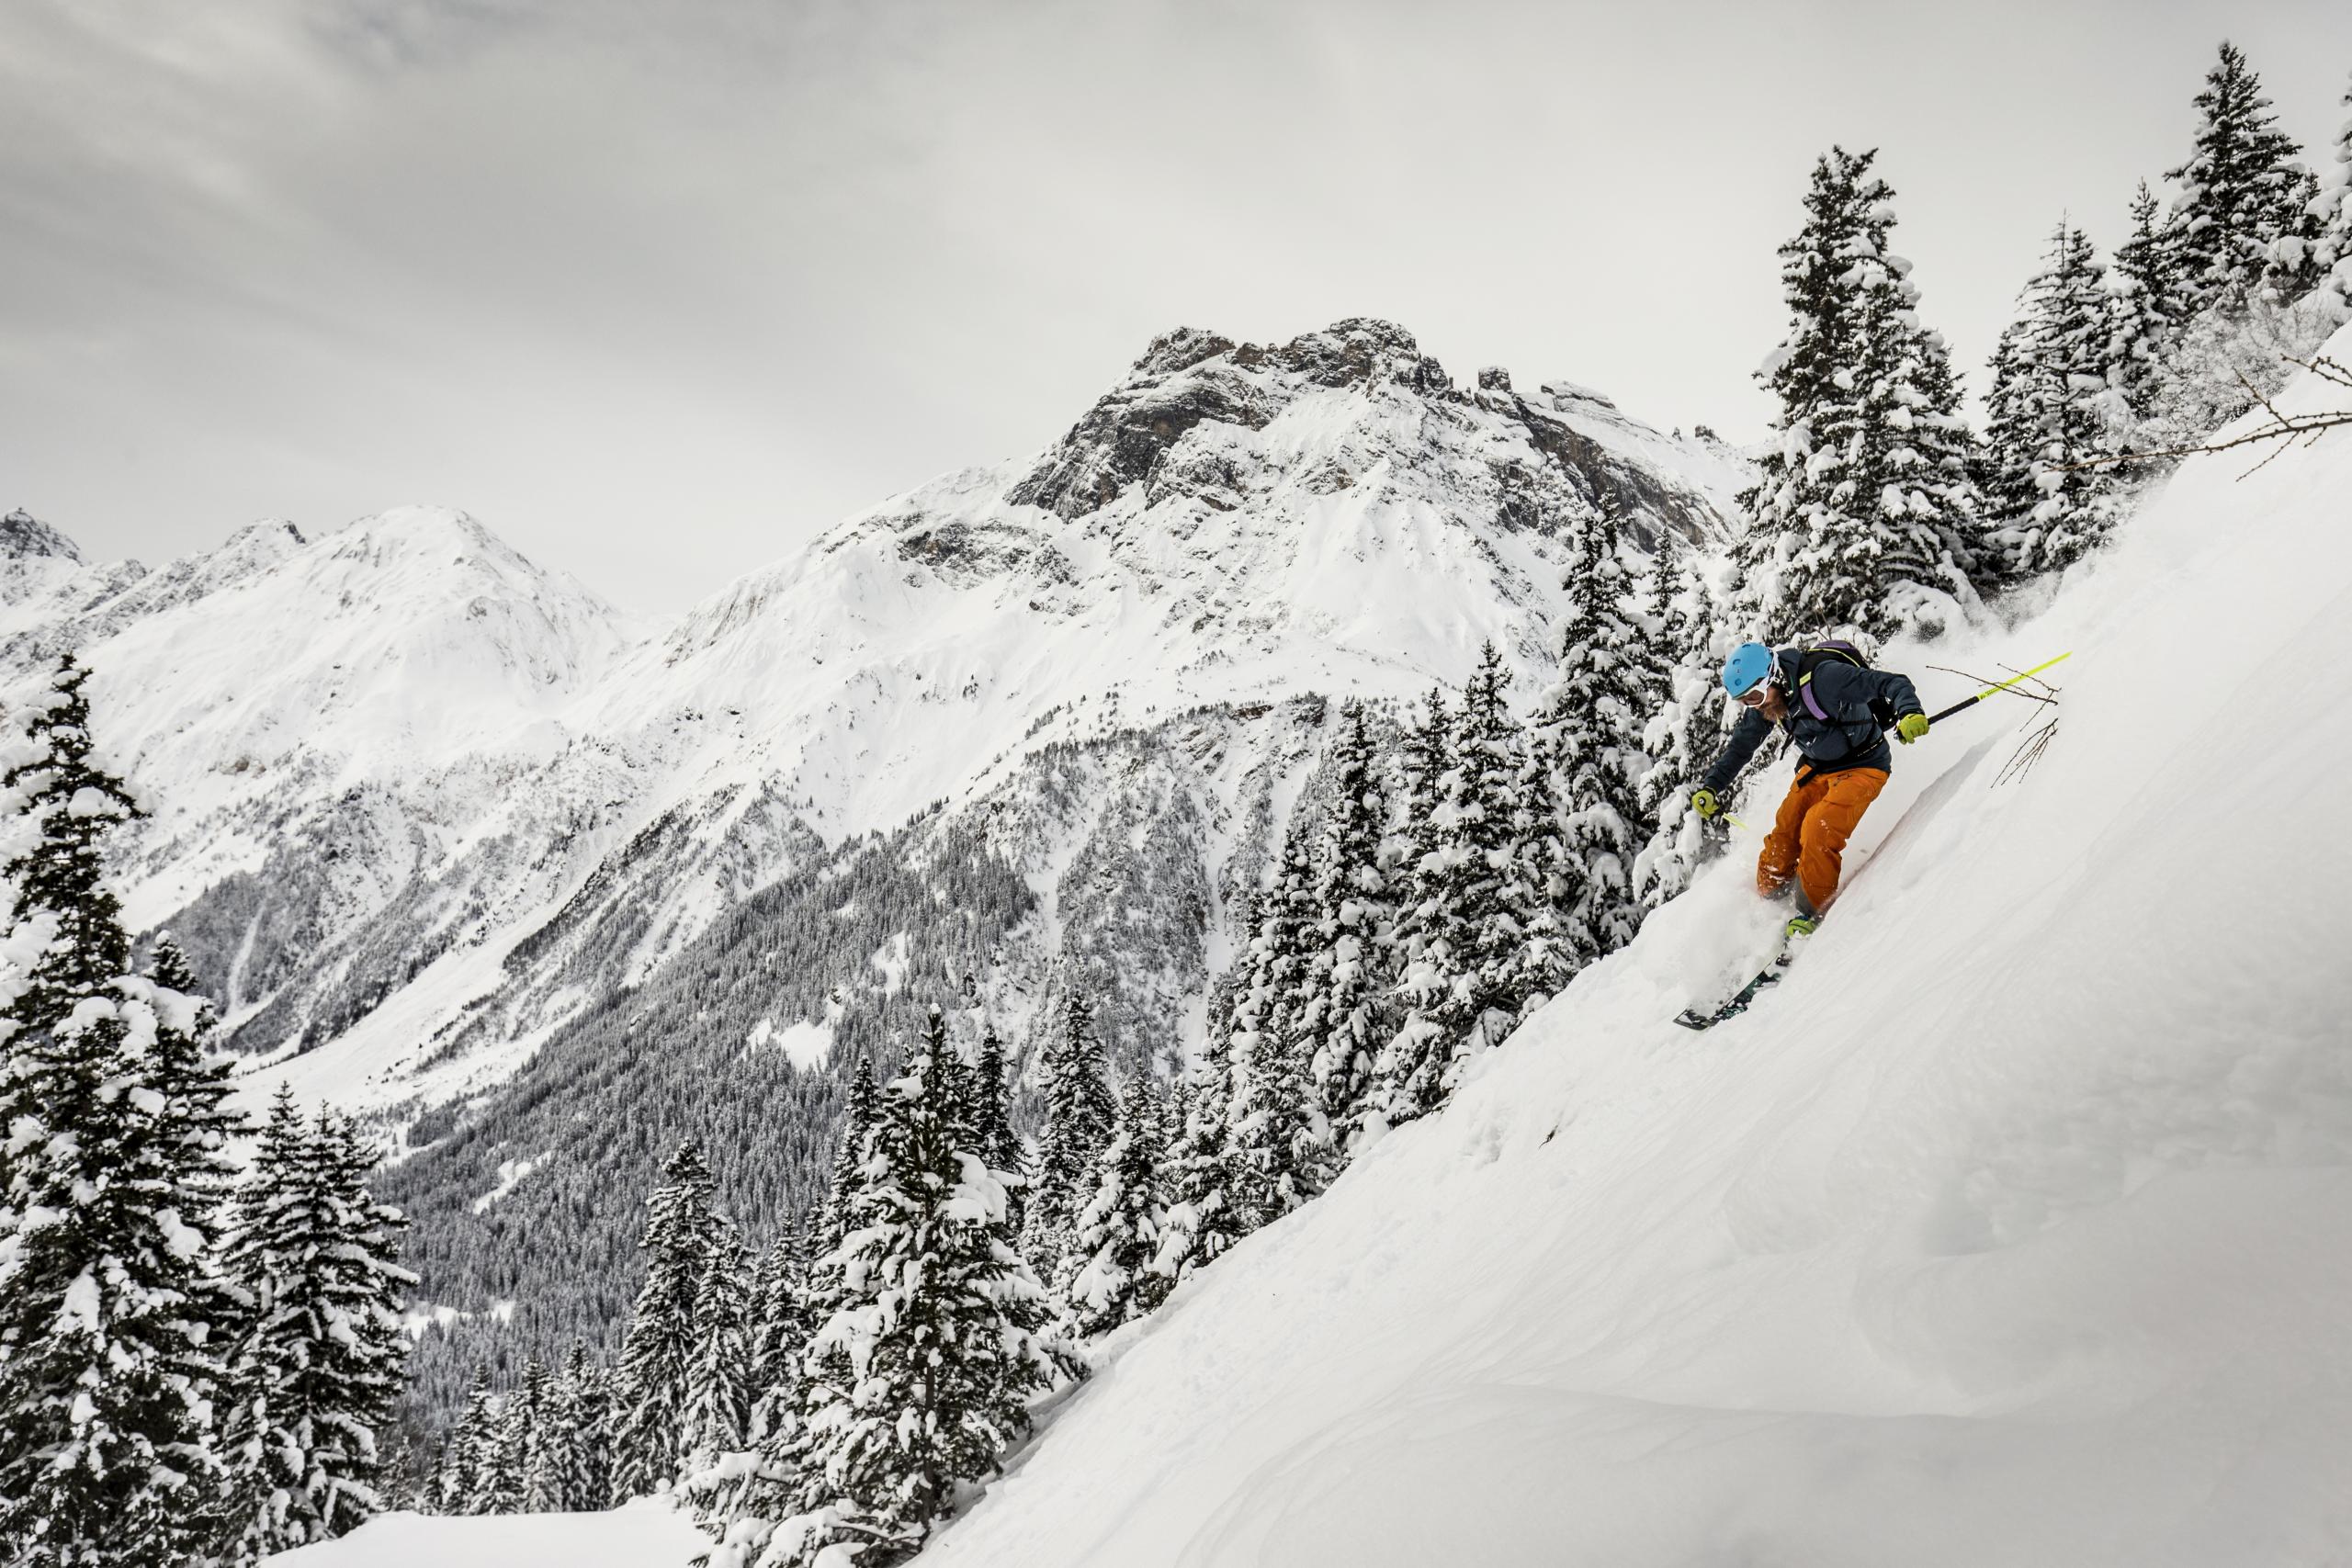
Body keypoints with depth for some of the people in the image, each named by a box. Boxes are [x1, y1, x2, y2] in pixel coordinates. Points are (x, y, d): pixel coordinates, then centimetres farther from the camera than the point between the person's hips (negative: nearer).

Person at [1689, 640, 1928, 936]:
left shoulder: (1824, 677, -30)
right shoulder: (1766, 702, -6)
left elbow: (1891, 684, -31)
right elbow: (1739, 746, 9)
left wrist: (1910, 712, -51)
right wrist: (1709, 786, 0)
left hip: (1862, 767, -7)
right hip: (1817, 769, 7)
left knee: (1818, 833, -22)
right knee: (1785, 834, -3)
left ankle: (1814, 914, -5)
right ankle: (1768, 902, 18)